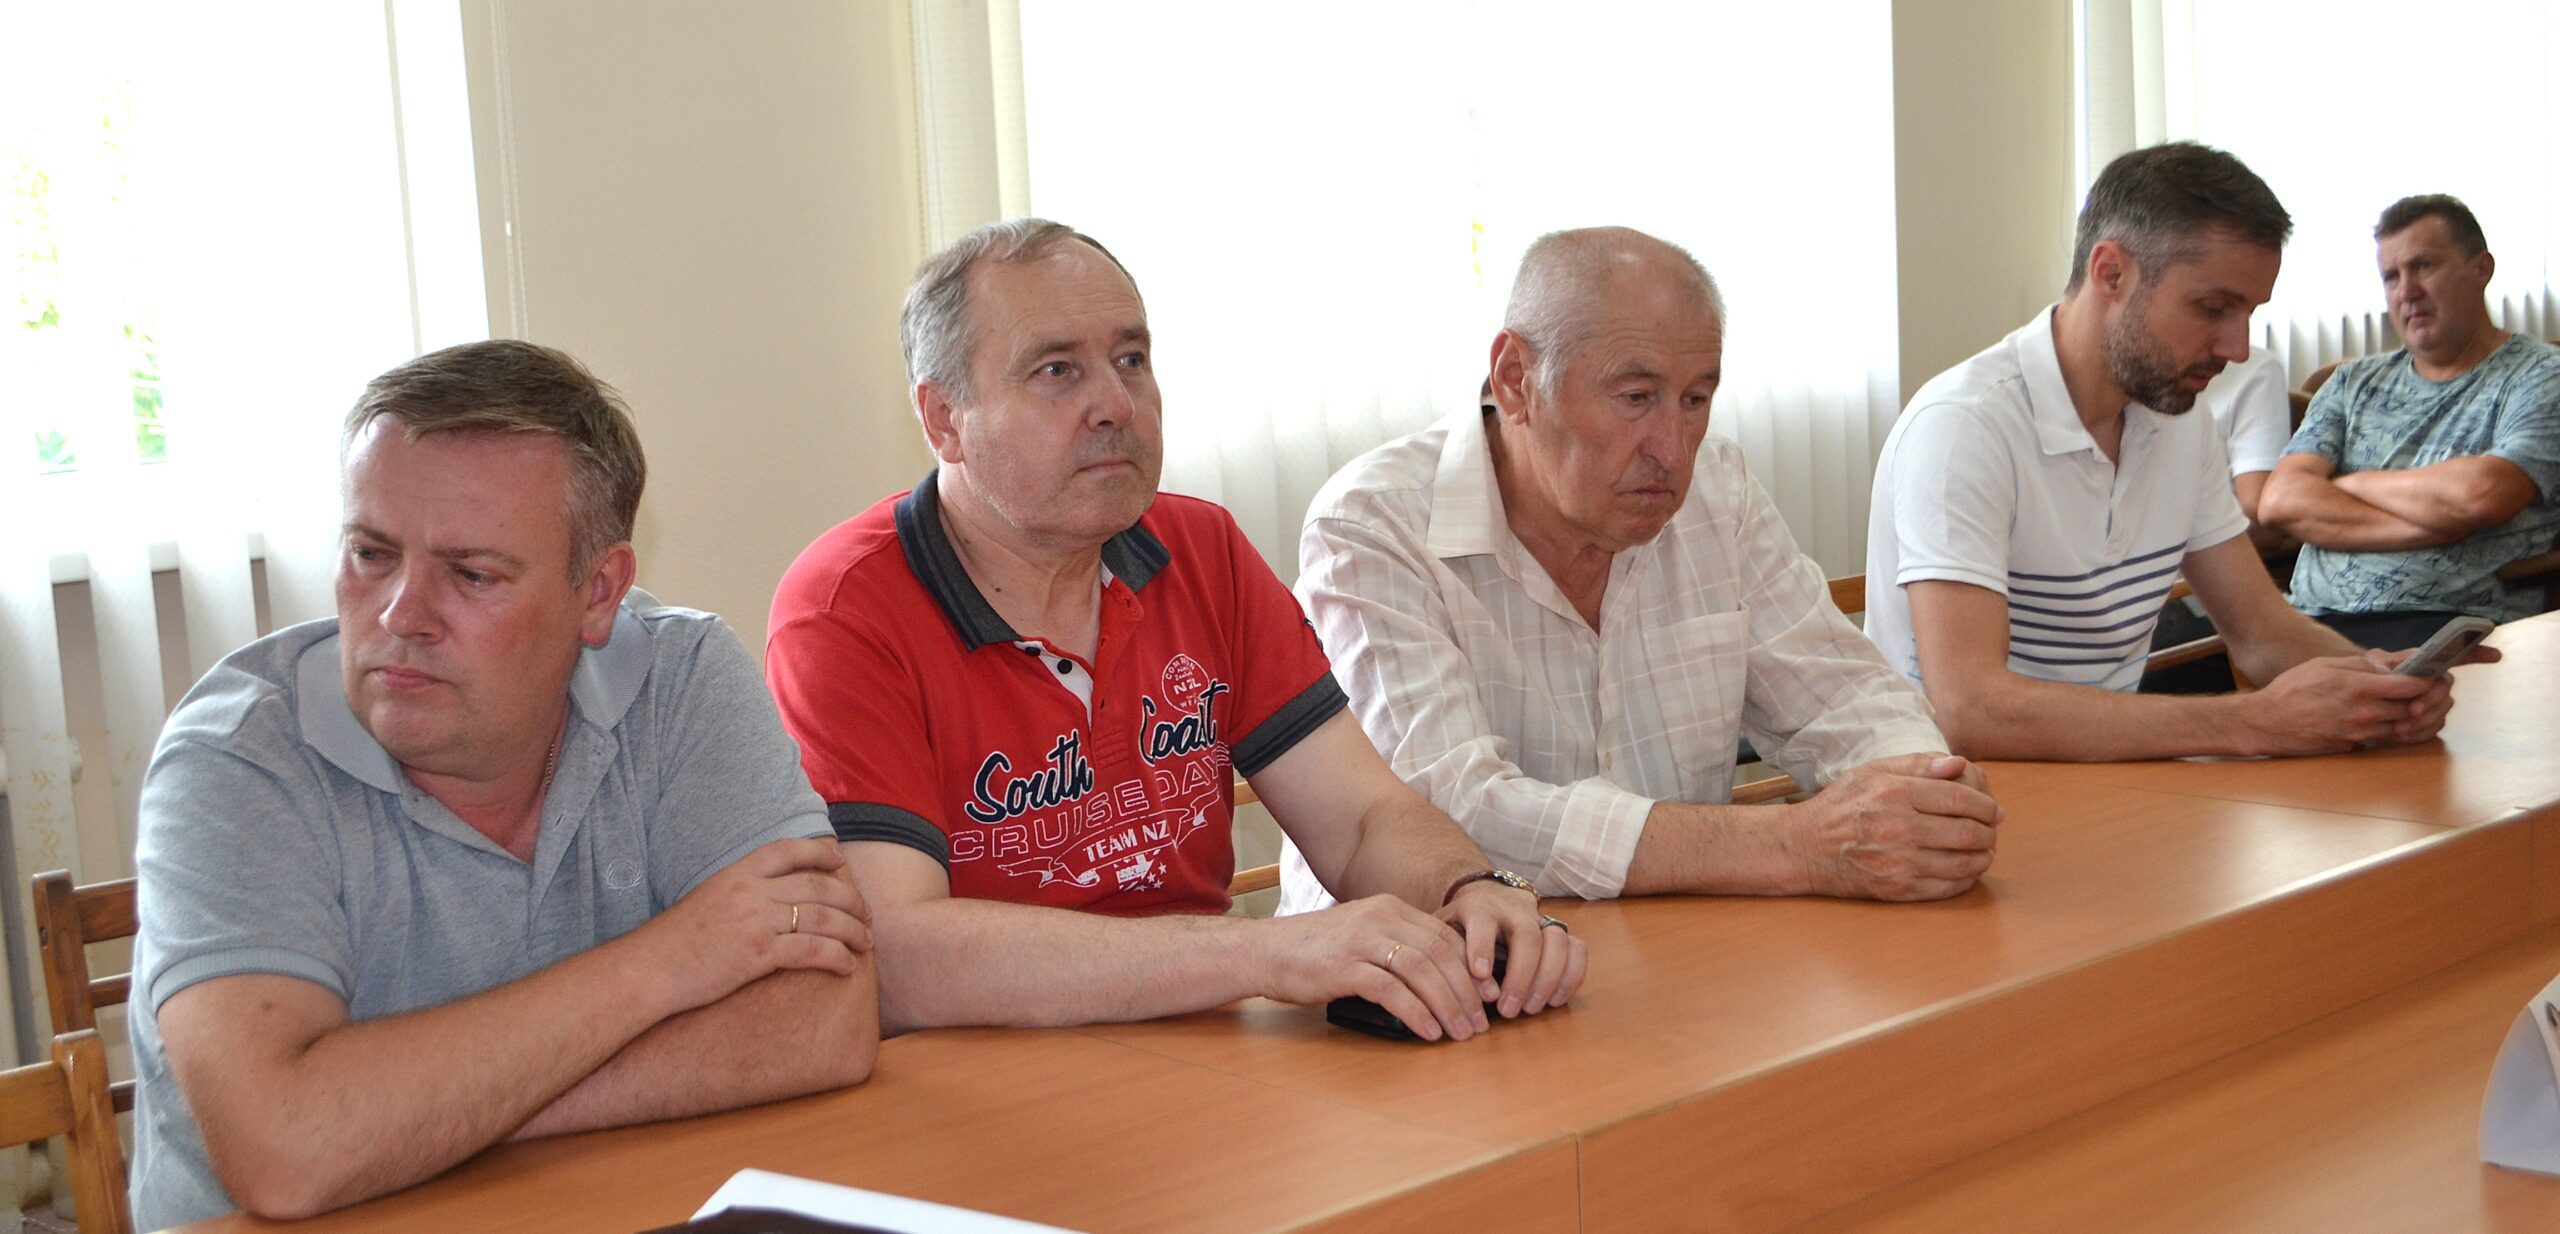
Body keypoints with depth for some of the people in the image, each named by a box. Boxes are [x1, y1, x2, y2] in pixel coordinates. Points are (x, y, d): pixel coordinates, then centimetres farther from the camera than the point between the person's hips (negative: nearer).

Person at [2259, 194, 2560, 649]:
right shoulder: (2355, 384, 21)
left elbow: (2481, 494, -14)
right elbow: (2282, 500, 5)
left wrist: (2350, 483, 3)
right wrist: (2429, 525, -7)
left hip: (2451, 623, -5)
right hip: (2317, 620, 5)